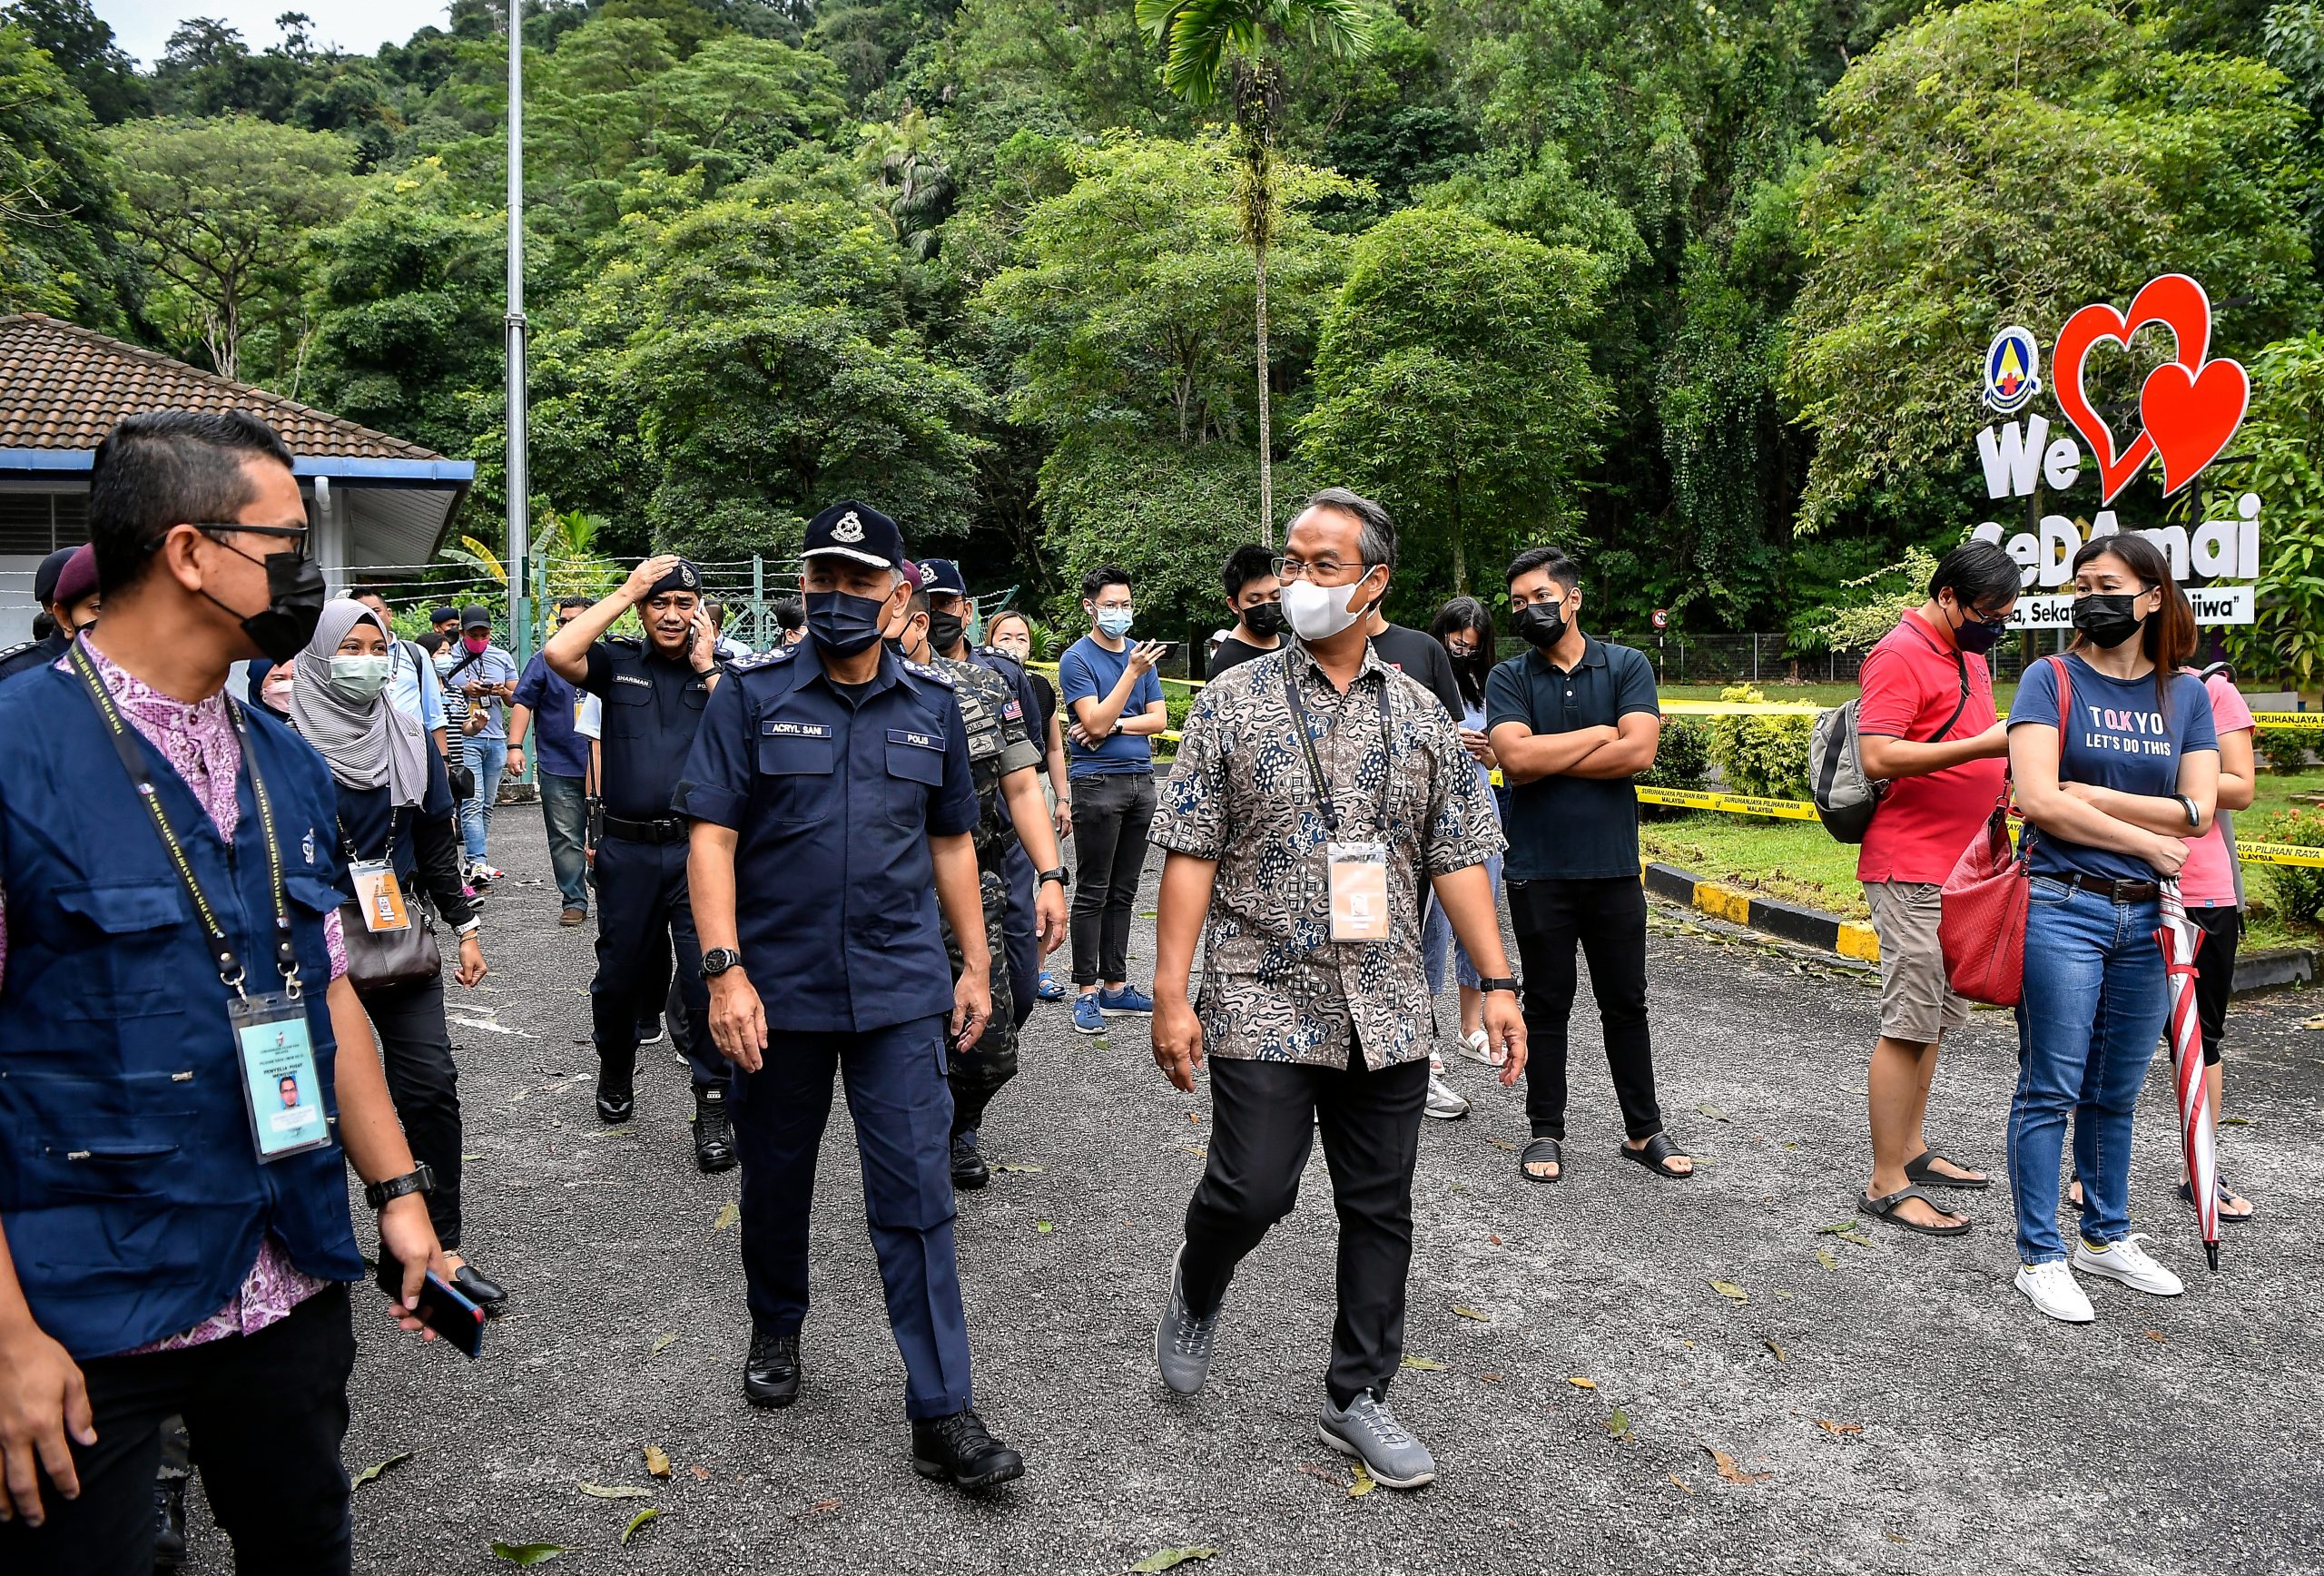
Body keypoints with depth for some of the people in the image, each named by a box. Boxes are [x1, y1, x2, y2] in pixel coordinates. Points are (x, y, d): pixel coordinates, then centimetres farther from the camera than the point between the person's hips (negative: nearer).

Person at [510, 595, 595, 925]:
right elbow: (523, 702, 2)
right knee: (566, 840, 0)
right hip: (559, 769, -1)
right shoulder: (544, 661, 5)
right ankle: (575, 903, 6)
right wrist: (515, 746, -9)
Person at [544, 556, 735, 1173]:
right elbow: (557, 653, -14)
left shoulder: (723, 672, 6)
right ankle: (616, 1070, 40)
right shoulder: (618, 663, 6)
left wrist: (706, 668, -8)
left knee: (709, 975, -6)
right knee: (620, 972, 14)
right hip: (627, 850, 1)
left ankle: (714, 1104, 4)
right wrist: (626, 592, -8)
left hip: (700, 849, -1)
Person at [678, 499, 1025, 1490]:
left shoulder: (932, 705, 5)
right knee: (775, 1179, 16)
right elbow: (711, 835, -8)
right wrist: (724, 969, -17)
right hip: (778, 987, -1)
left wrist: (974, 964, 12)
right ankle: (775, 1330, 43)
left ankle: (942, 1416, 6)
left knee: (916, 1195, -1)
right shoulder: (753, 694, -3)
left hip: (900, 989, 1)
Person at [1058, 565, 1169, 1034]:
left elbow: (1158, 719, 7)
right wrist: (1133, 672, -20)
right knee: (1092, 893, -3)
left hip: (1141, 780, 6)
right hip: (1098, 781, -6)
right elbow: (1096, 722, -16)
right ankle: (1086, 992, 3)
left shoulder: (1140, 653, 13)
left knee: (1123, 892, 10)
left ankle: (1115, 986, 17)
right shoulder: (1077, 658, -5)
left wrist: (1115, 725, -9)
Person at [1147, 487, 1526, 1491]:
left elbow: (1458, 857, 8)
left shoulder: (1420, 715, 7)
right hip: (1264, 1003, -3)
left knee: (1380, 1210, 9)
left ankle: (1357, 1398, 26)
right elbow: (1190, 853, -4)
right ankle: (1197, 1287, 30)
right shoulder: (1235, 701, -1)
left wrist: (1499, 982, 1)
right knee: (1251, 1191, -5)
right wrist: (1171, 994, -9)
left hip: (1388, 1015, 3)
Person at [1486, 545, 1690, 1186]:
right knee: (1547, 1007, 9)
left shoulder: (1628, 666, 2)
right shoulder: (1508, 678, 1)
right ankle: (1547, 1131, 21)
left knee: (1626, 1005, 12)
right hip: (1538, 873, -1)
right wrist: (1600, 734, -10)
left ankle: (1644, 1130, 24)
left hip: (1613, 868, 1)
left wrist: (1545, 756, -12)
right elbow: (1517, 759, -16)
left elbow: (1639, 752, -14)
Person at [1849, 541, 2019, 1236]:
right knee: (1908, 1021, -7)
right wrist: (1985, 745, -25)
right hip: (1911, 870, -9)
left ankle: (1912, 1149, 27)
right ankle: (1886, 1185, -2)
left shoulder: (1969, 655, 17)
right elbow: (1879, 758, -22)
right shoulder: (1900, 655, -13)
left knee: (1934, 1017, 15)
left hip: (1959, 867, 10)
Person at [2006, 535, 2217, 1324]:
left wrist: (2092, 796, -10)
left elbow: (2198, 811, -2)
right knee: (2052, 1089, 0)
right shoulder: (2051, 679, -2)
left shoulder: (2186, 693, 8)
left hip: (2147, 917, 4)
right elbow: (2038, 801, -14)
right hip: (2064, 910, -4)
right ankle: (2041, 1256, 10)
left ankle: (2106, 1237, 30)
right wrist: (2146, 838, -9)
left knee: (2116, 1092, 15)